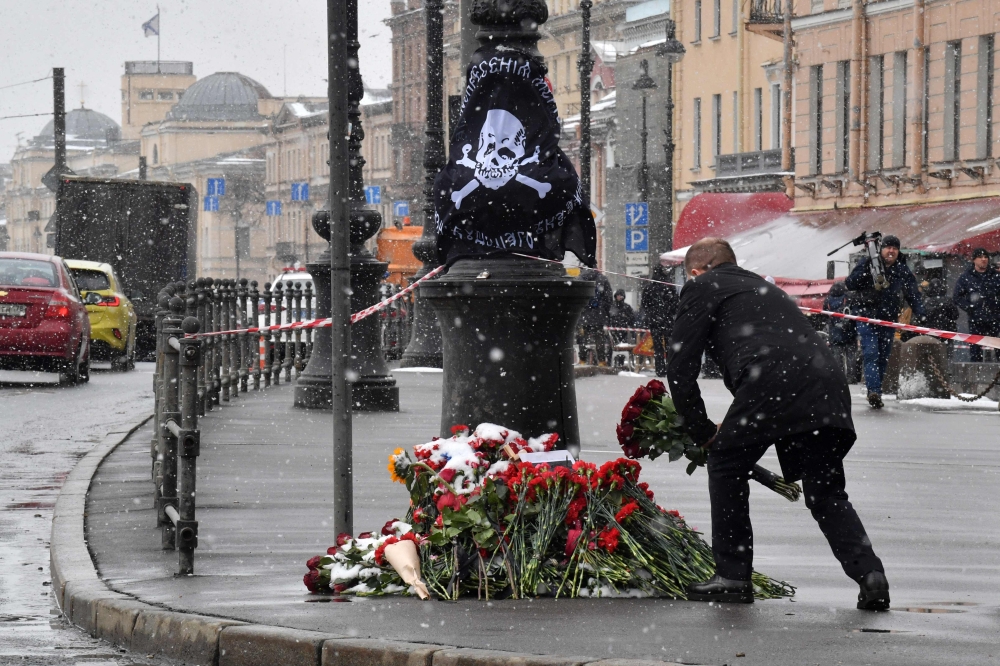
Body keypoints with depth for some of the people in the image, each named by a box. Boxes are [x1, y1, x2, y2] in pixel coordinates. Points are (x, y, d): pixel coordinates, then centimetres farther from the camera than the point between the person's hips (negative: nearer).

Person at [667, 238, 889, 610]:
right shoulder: (762, 287, 39)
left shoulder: (702, 288, 18)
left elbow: (681, 369, 14)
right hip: (829, 383, 6)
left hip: (774, 382, -6)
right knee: (826, 493, 15)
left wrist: (703, 433, 25)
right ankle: (868, 573, -3)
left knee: (726, 465, 16)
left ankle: (732, 576, 16)